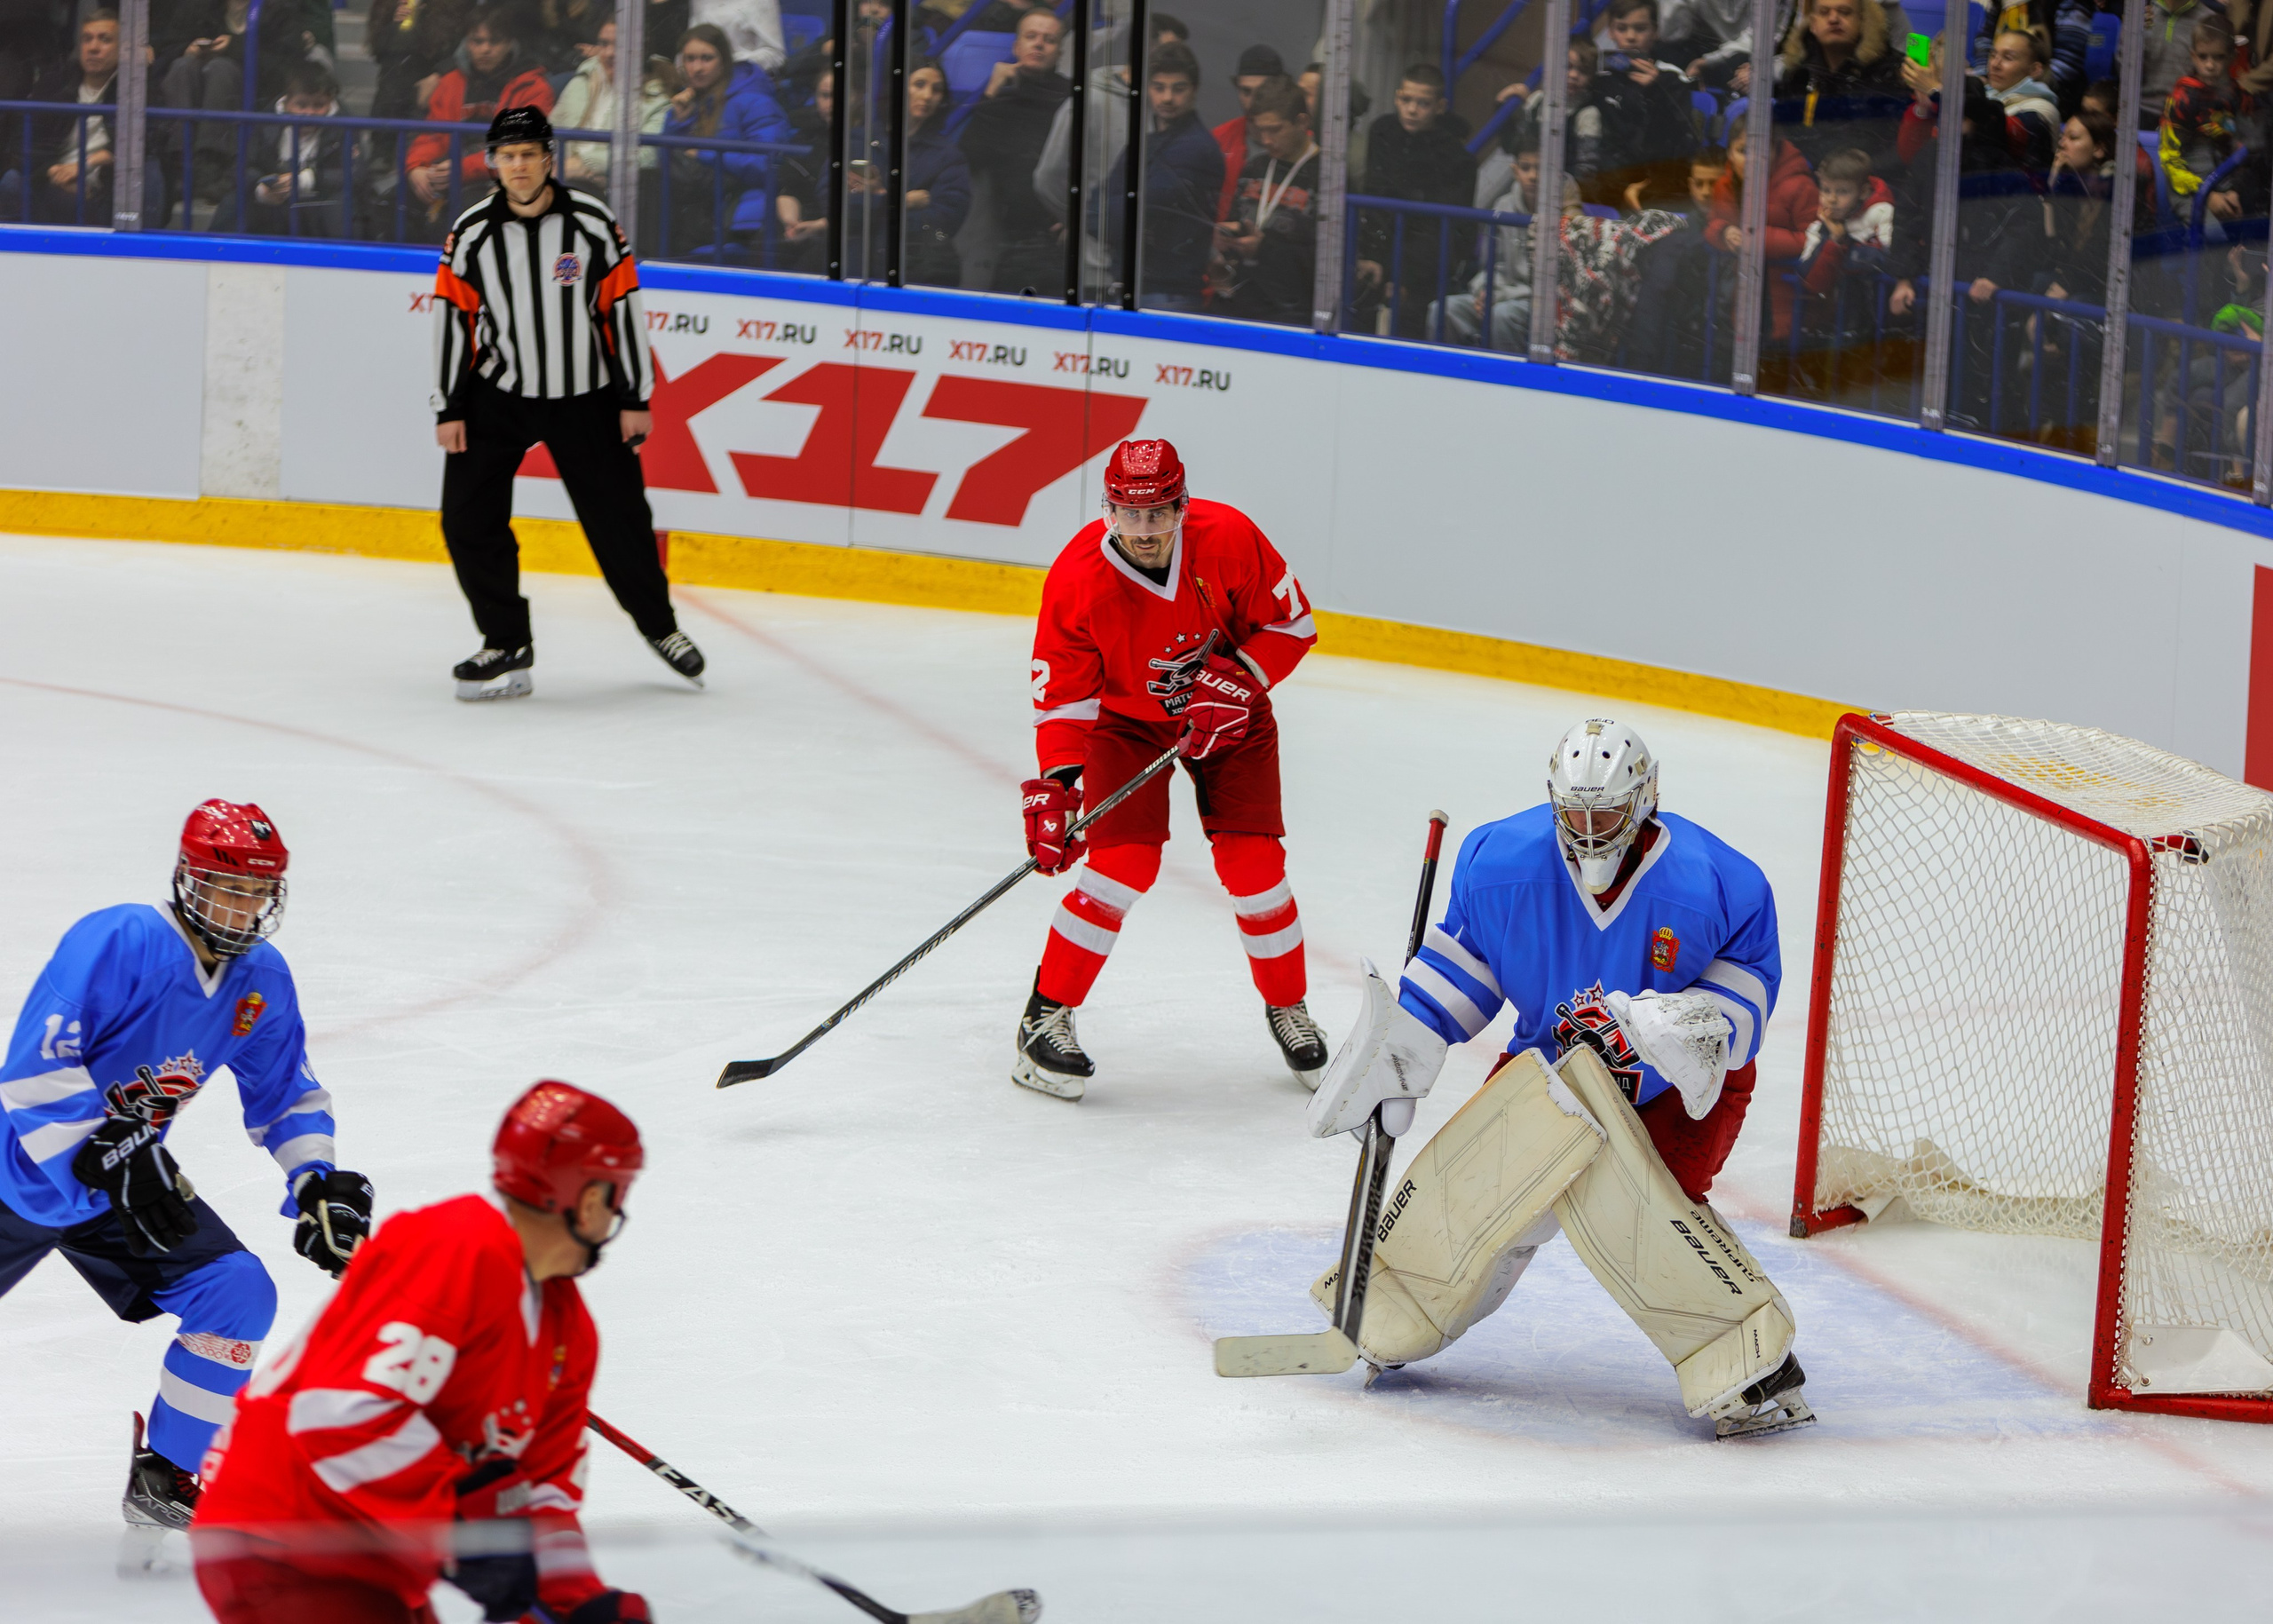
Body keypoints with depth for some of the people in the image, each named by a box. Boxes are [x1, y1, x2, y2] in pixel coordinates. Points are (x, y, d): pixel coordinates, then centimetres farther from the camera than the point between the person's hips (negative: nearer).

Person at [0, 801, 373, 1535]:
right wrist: (109, 1157, -33)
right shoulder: (117, 943, -26)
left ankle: (163, 1475, 3)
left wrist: (321, 1183, -3)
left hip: (132, 1177, 6)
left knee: (238, 1294, -9)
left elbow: (286, 1092, 12)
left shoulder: (262, 982, -2)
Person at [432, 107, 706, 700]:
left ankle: (659, 625, 28)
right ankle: (507, 648, 2)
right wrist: (449, 410, -4)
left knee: (619, 518, 4)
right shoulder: (471, 234, -7)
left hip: (584, 399, -1)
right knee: (468, 520, -9)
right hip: (497, 396, 1)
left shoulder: (593, 223, -10)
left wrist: (636, 399, -5)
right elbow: (452, 321, -2)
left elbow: (624, 310, -5)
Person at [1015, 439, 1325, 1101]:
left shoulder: (1229, 538, -26)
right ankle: (1047, 1016, -7)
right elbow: (1061, 695, -21)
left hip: (1229, 715, 1)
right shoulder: (1076, 579, -27)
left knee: (1252, 861, -8)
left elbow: (1292, 624, -12)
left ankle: (1288, 1008, 16)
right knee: (1125, 859, -19)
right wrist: (1055, 785, -33)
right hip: (1127, 717, -1)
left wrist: (1239, 681, -26)